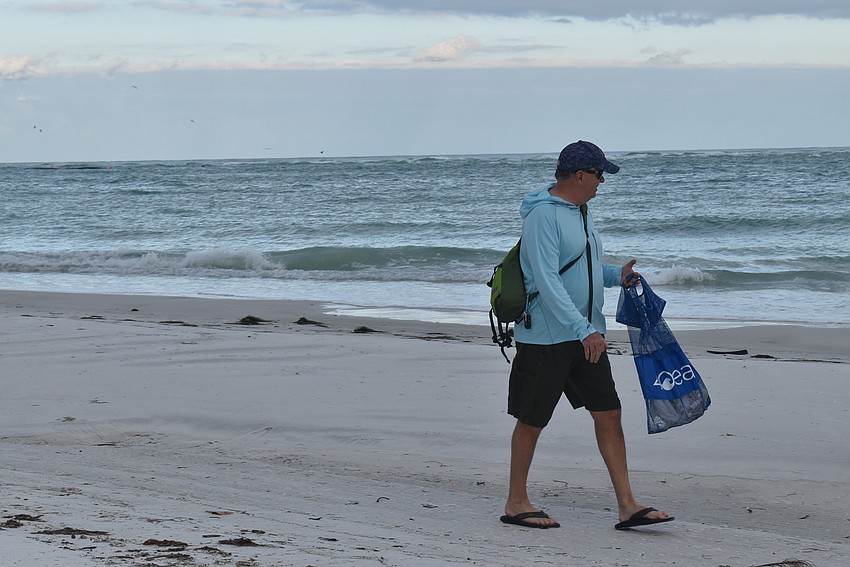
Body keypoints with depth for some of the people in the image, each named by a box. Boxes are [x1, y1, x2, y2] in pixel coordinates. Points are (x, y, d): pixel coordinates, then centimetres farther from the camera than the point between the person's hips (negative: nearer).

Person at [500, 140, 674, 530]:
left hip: (586, 334, 8)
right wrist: (584, 330, -29)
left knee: (608, 413, 3)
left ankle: (627, 506, 4)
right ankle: (516, 503, 17)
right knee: (532, 420, 4)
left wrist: (616, 275, 6)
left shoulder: (580, 211, 13)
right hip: (545, 337, -8)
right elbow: (547, 281, -24)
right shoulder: (543, 215, -17)